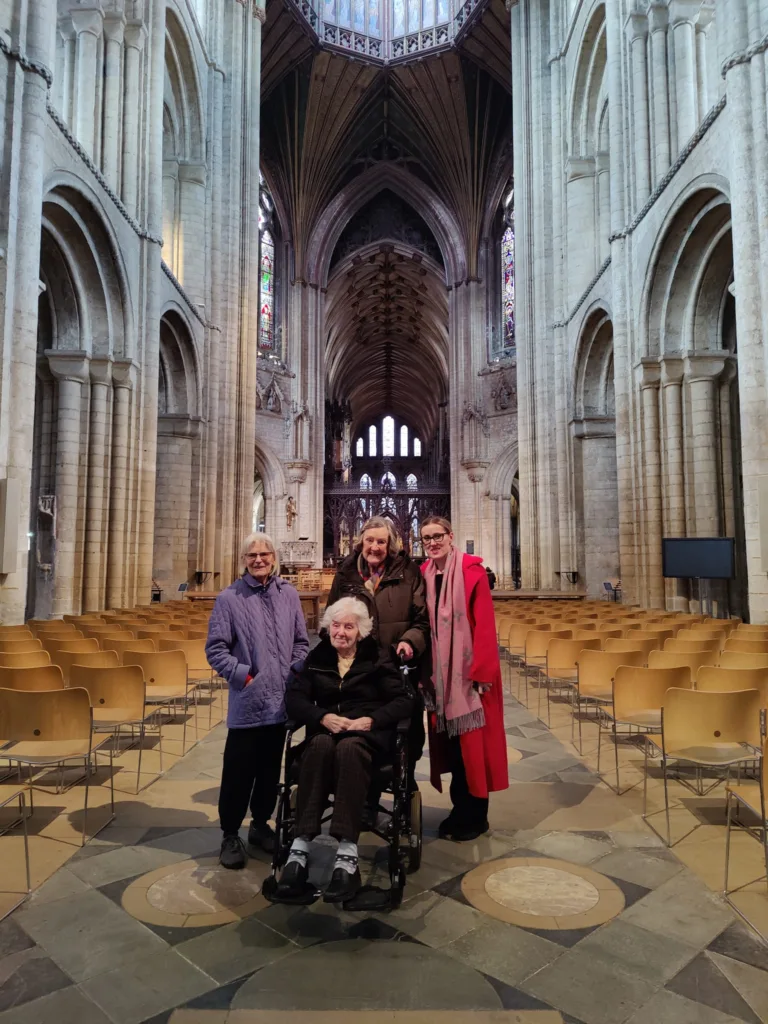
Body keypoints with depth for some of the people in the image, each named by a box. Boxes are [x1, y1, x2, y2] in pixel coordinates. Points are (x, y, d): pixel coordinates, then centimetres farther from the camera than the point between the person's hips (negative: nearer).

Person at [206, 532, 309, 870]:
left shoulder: (288, 595, 4)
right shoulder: (229, 598, -7)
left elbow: (301, 642, 9)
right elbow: (215, 649, -6)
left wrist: (295, 674, -3)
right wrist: (242, 674, -14)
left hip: (281, 700, 4)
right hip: (246, 702, -3)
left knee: (271, 768, 17)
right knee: (239, 770, 4)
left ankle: (261, 824, 35)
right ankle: (230, 835, 22)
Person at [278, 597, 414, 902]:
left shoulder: (378, 660, 10)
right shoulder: (316, 659, 16)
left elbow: (403, 701, 1)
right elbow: (294, 699, 5)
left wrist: (371, 720, -17)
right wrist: (322, 717, -14)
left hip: (369, 733, -2)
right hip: (327, 730, 2)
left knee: (349, 748, -38)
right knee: (319, 746, -35)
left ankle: (347, 856, -43)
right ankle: (300, 848, -40)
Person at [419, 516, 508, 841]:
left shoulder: (472, 570, -11)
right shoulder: (424, 574, 6)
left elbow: (484, 624, -14)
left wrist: (481, 671, -16)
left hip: (467, 668, -5)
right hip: (440, 670, 5)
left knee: (472, 740, 5)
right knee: (449, 739, 13)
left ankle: (475, 816, 19)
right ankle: (460, 808, 29)